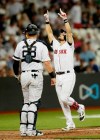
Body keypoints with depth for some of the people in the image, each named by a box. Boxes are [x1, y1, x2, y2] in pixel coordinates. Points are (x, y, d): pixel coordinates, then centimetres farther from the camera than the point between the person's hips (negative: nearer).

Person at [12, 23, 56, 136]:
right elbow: (47, 63, -9)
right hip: (36, 75, -4)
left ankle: (23, 129, 11)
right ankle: (31, 129, -9)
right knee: (34, 103, -3)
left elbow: (16, 61, 12)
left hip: (24, 75, 4)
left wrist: (16, 74, 27)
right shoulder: (41, 45, -3)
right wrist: (52, 76, -3)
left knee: (26, 102, 15)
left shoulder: (20, 45, 6)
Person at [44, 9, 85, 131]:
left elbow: (69, 32, -13)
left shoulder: (69, 45, 0)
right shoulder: (55, 44, 15)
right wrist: (47, 21, 6)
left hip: (68, 76, -6)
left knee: (64, 98, -18)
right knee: (62, 102, 4)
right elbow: (49, 32, 14)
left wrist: (65, 19, -19)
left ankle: (79, 107, 9)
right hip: (58, 77, 6)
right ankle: (70, 124, 10)